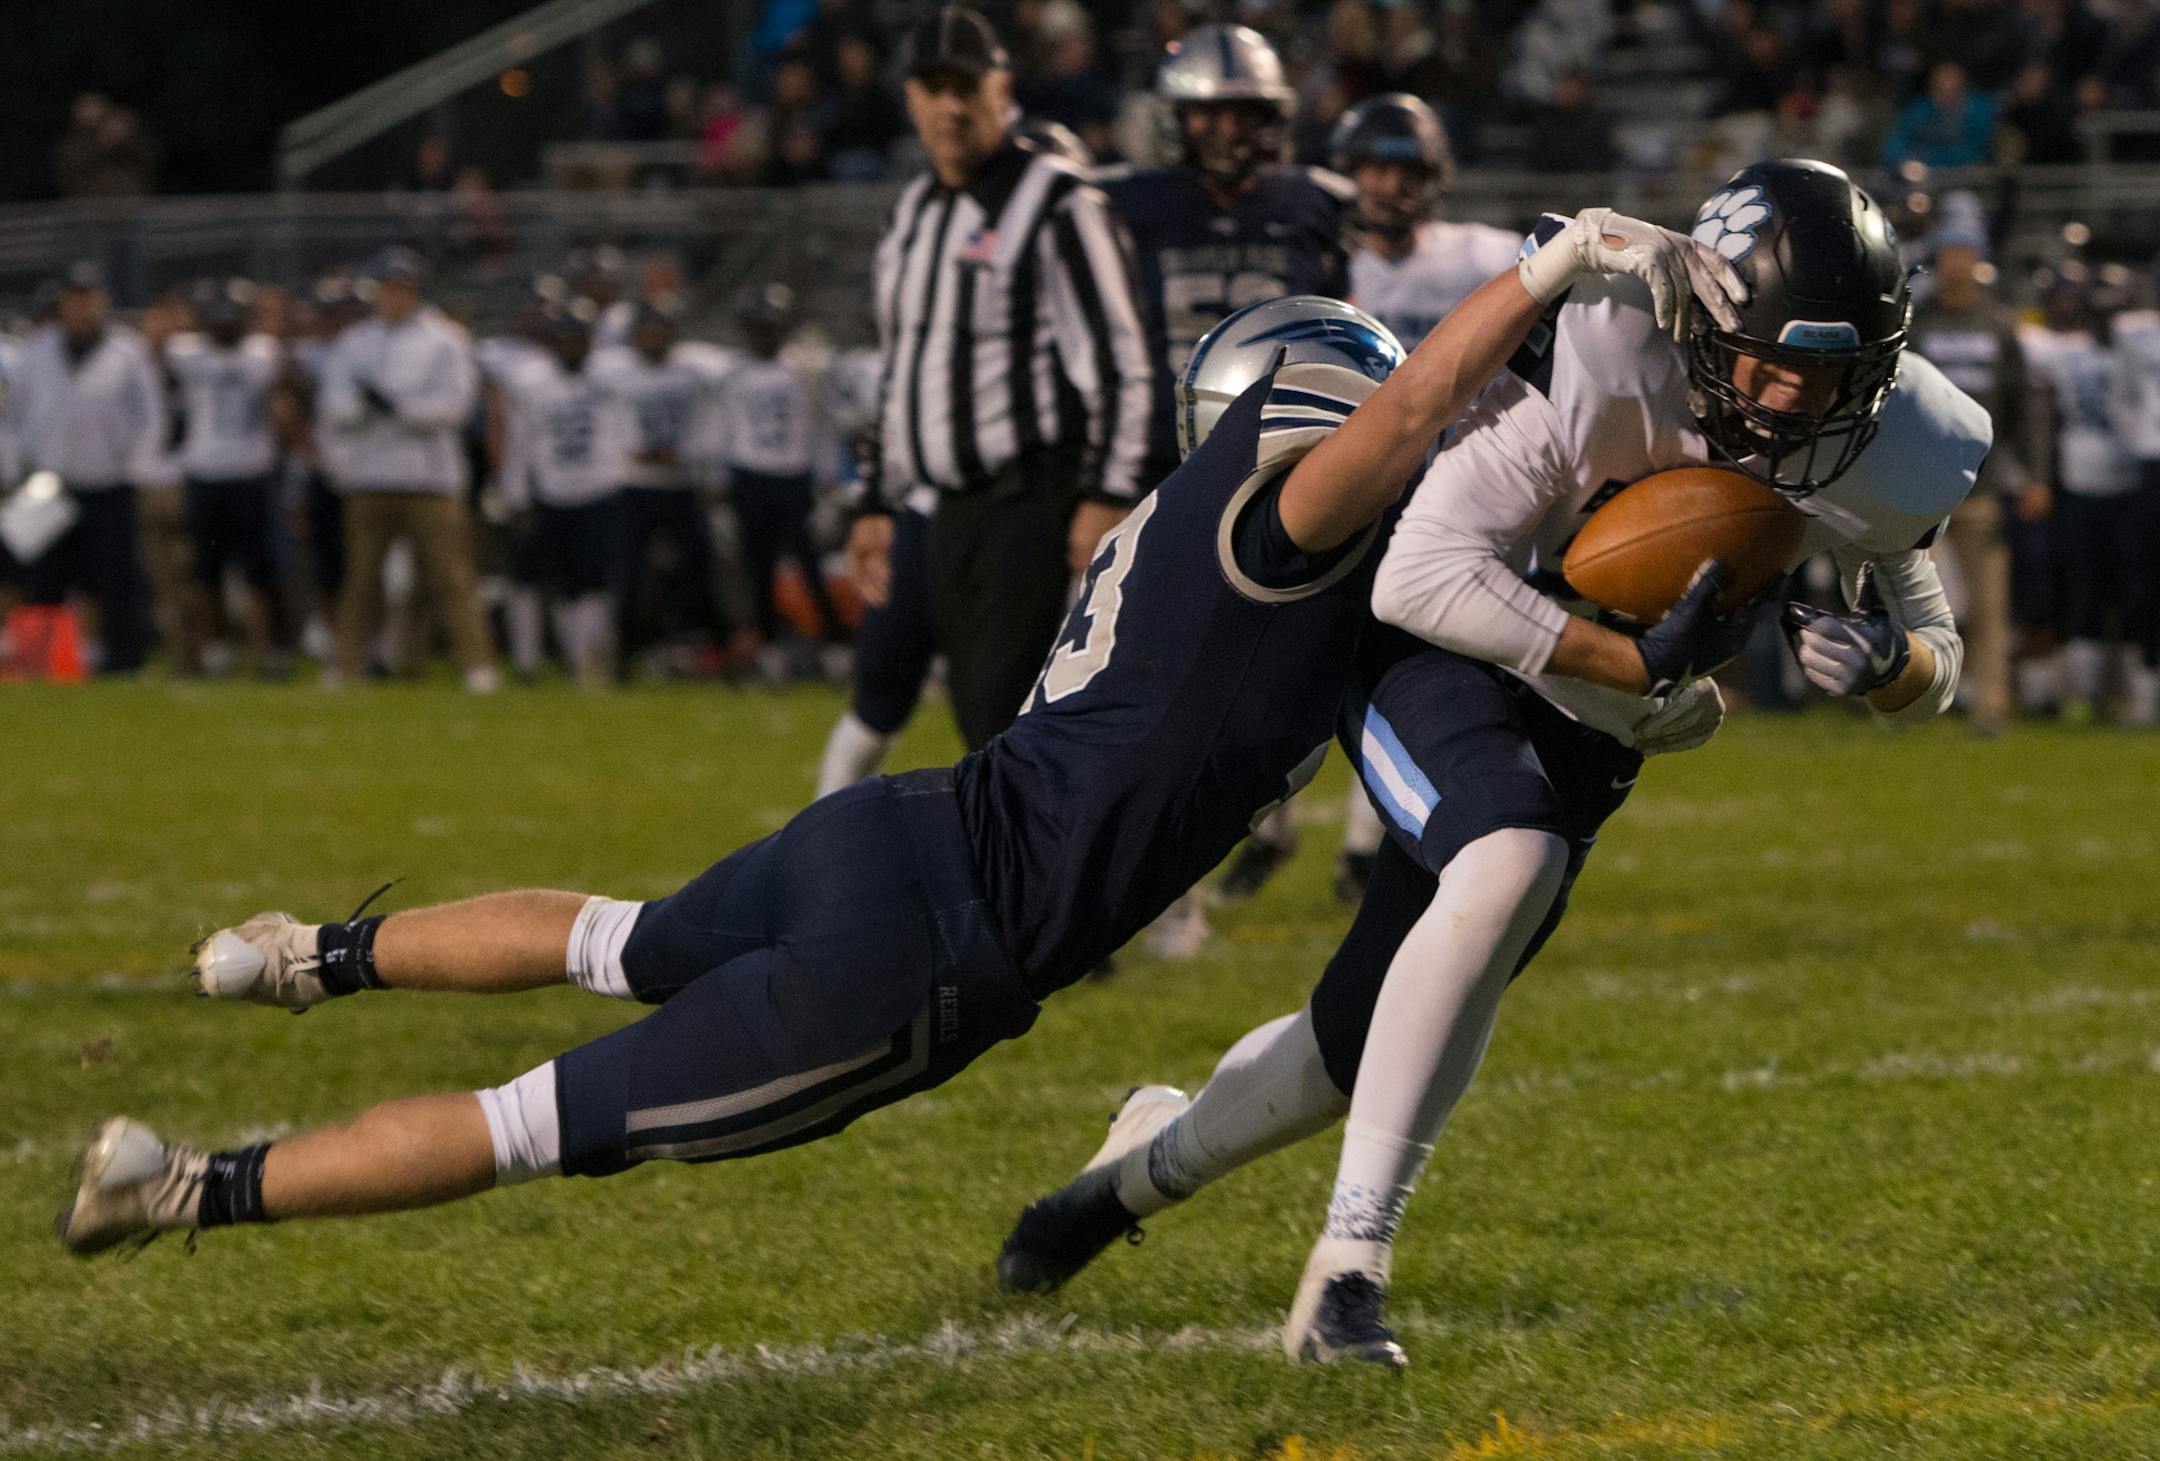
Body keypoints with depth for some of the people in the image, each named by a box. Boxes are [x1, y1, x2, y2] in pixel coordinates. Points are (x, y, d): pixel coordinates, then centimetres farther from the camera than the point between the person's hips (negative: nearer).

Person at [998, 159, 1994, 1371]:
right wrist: (1638, 666, -35)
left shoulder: (1878, 456, -15)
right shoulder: (1604, 364, -30)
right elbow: (1421, 575, -30)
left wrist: (1888, 664, -25)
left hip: (1589, 733, 6)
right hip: (1439, 643, -6)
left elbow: (1936, 663, -1)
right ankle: (1351, 1259, -31)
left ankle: (1159, 1155, 41)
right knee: (1512, 862, -37)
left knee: (1365, 1044, 7)